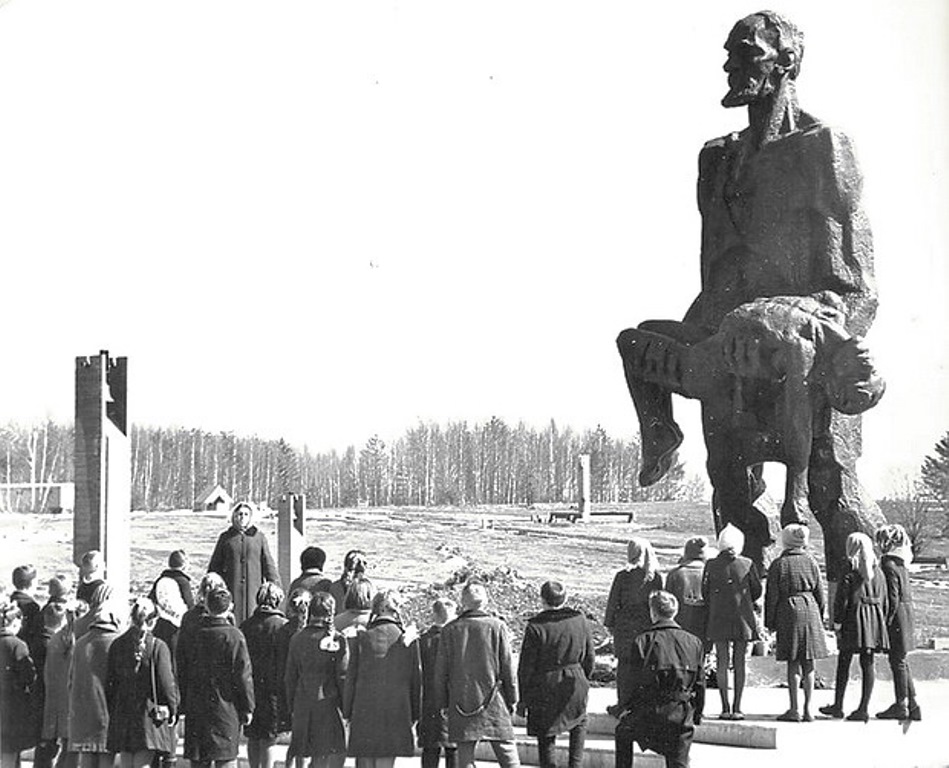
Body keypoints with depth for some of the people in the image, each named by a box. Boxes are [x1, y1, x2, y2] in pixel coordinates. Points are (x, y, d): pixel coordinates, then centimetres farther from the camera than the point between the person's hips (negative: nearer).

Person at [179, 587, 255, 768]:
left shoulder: (190, 634, 1)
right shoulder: (234, 636, -12)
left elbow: (181, 673, 7)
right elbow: (243, 676, -10)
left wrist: (183, 706, 14)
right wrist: (247, 708, -1)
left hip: (195, 709, 4)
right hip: (226, 709, -4)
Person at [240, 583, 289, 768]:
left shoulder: (245, 626, 3)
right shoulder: (283, 626, -8)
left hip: (250, 690, 3)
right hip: (274, 690, -3)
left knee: (253, 739, 14)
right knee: (269, 739, 2)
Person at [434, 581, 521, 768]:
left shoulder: (449, 630, 1)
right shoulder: (496, 626, -4)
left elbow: (441, 671, 4)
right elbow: (507, 667, -2)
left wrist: (443, 704, 13)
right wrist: (512, 700, 8)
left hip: (461, 705, 2)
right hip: (493, 703, -2)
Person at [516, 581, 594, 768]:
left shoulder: (536, 626, -15)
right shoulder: (579, 619, -4)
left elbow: (526, 666, -10)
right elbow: (590, 656, 7)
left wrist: (523, 699, -1)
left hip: (545, 687, -3)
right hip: (575, 683, 3)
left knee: (545, 736, 11)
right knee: (580, 723, 28)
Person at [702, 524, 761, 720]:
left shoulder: (711, 565, -5)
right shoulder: (747, 564, -5)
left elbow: (705, 592, 2)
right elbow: (757, 591, 4)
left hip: (718, 617, 0)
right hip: (742, 617, 0)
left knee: (722, 663, 4)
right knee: (739, 662, 5)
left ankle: (725, 707, 0)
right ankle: (736, 708, 3)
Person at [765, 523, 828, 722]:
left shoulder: (779, 564, -5)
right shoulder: (811, 562, 4)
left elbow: (772, 596, -4)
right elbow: (820, 594, 8)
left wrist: (770, 622, 4)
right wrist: (819, 618, 18)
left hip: (788, 611, -3)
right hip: (810, 609, 3)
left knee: (793, 663, 0)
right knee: (808, 664, 7)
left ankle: (794, 709, -2)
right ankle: (807, 709, 9)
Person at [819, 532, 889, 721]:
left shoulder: (849, 574, -9)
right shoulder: (878, 573, 7)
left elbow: (841, 601, -10)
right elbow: (884, 600, 11)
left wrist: (837, 624, -4)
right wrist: (881, 622, 18)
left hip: (854, 620, -5)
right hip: (874, 620, 5)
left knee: (844, 663, 6)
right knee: (867, 665, 6)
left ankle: (838, 706, 10)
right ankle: (864, 708, 5)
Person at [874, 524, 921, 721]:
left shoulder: (889, 566, -17)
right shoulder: (900, 564, 12)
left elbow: (893, 599, -20)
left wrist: (885, 622, -16)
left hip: (896, 616, -9)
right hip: (906, 614, 9)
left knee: (898, 662, -1)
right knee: (901, 663, 14)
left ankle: (901, 706, 5)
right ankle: (912, 706, 16)